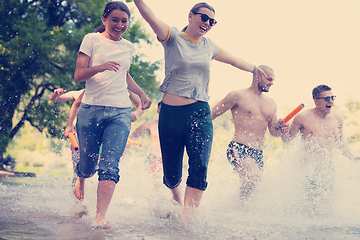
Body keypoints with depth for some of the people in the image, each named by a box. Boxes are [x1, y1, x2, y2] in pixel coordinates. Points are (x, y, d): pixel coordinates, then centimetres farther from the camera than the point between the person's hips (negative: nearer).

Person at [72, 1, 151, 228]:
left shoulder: (128, 47, 16)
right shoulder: (92, 40, 2)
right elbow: (78, 75, -5)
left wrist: (142, 94, 23)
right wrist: (100, 67, -23)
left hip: (120, 113, 2)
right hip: (91, 109, -2)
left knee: (110, 164, -14)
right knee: (88, 163, 6)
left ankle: (100, 216, -18)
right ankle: (80, 181, 43)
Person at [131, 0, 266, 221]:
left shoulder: (208, 46, 14)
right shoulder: (173, 37, 0)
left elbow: (234, 60, 32)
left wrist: (254, 69, 44)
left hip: (199, 114, 3)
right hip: (171, 113, -3)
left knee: (199, 167, -18)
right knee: (172, 174, 3)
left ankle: (187, 220, -21)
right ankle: (177, 200, 38)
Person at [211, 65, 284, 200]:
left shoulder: (271, 104, 19)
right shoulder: (238, 96, 0)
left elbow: (273, 133, 23)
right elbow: (212, 115, 2)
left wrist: (279, 128, 0)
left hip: (257, 154, 7)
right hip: (239, 149, -7)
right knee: (254, 177, -32)